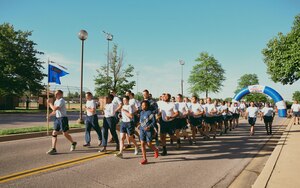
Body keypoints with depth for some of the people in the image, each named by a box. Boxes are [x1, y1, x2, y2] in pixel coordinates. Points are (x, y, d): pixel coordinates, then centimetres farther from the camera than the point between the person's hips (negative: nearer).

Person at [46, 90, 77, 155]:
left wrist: (49, 103, -11)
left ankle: (73, 143, 24)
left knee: (65, 134, 1)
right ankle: (53, 149, 5)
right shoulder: (56, 101, 14)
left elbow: (54, 109, -24)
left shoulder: (61, 101, -15)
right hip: (57, 118, 8)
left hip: (63, 118, -8)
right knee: (54, 133, 1)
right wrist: (49, 115, 7)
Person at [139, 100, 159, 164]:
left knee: (149, 144, -1)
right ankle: (144, 159, 8)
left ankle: (156, 150, 33)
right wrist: (140, 125, 10)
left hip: (149, 130, -6)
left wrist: (149, 127, -23)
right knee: (142, 143, 0)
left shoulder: (150, 112, -10)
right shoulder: (141, 112, 10)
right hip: (142, 130, 6)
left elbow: (154, 121, -13)